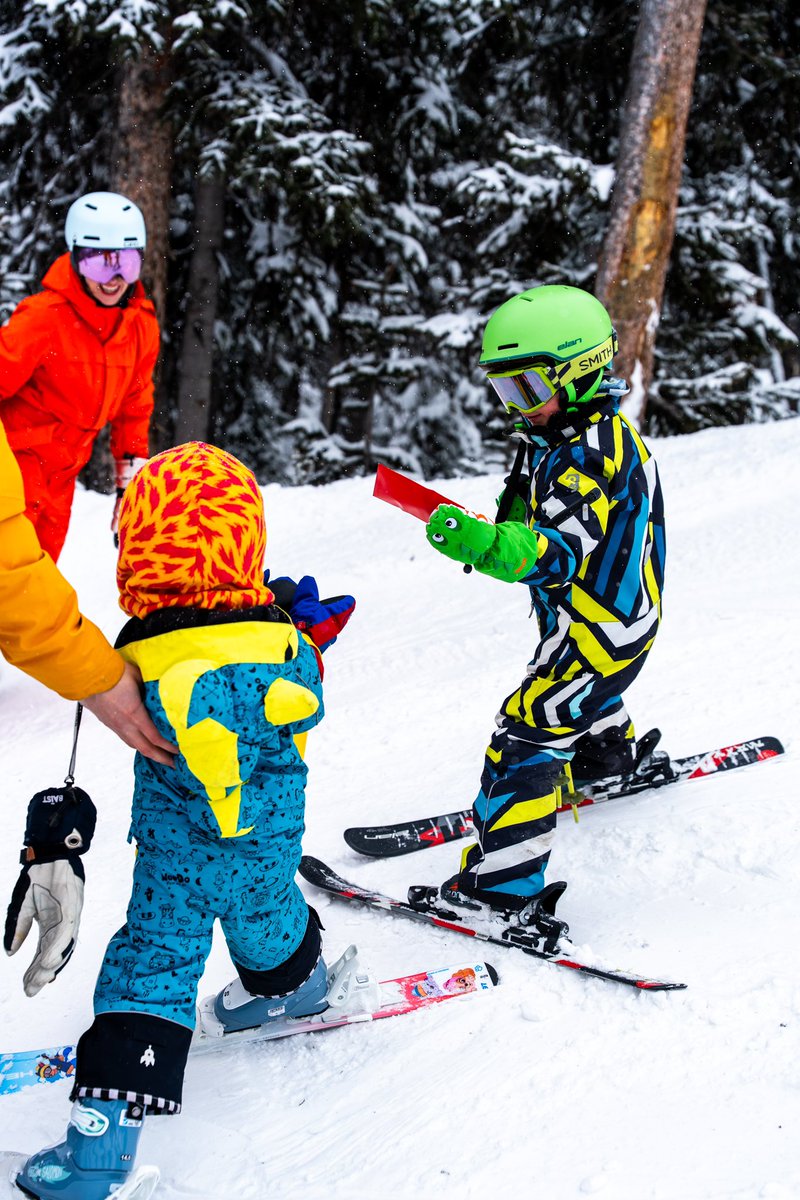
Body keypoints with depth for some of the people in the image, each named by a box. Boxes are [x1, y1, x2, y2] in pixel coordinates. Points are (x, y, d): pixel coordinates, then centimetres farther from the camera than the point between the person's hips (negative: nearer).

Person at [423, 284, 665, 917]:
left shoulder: (591, 450, -29)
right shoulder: (563, 432, 3)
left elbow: (562, 552, -39)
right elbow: (539, 516, 17)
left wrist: (485, 546, -53)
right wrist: (492, 531, -1)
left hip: (601, 626, -10)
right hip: (589, 612, 10)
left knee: (526, 733, -12)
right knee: (582, 692, 37)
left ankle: (504, 885, -10)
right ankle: (608, 752, 68)